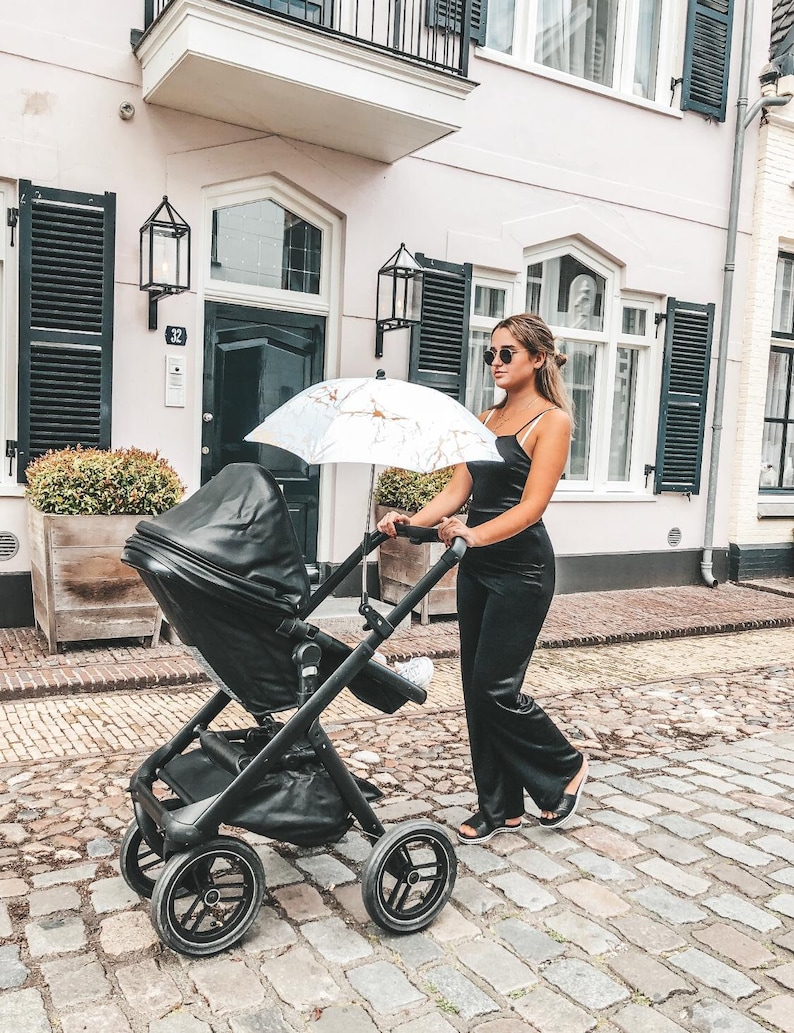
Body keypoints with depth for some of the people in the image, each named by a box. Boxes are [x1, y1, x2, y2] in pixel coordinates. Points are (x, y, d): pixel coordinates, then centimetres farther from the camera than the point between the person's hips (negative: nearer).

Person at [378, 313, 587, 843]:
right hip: (476, 566, 8)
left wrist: (474, 535, -32)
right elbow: (457, 490, 9)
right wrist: (411, 522, -7)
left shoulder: (551, 420, -7)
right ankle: (500, 808, 23)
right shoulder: (487, 418, 14)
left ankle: (566, 766, 23)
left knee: (496, 688, -5)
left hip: (520, 568, -7)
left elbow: (531, 506, -18)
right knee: (476, 687, 9)